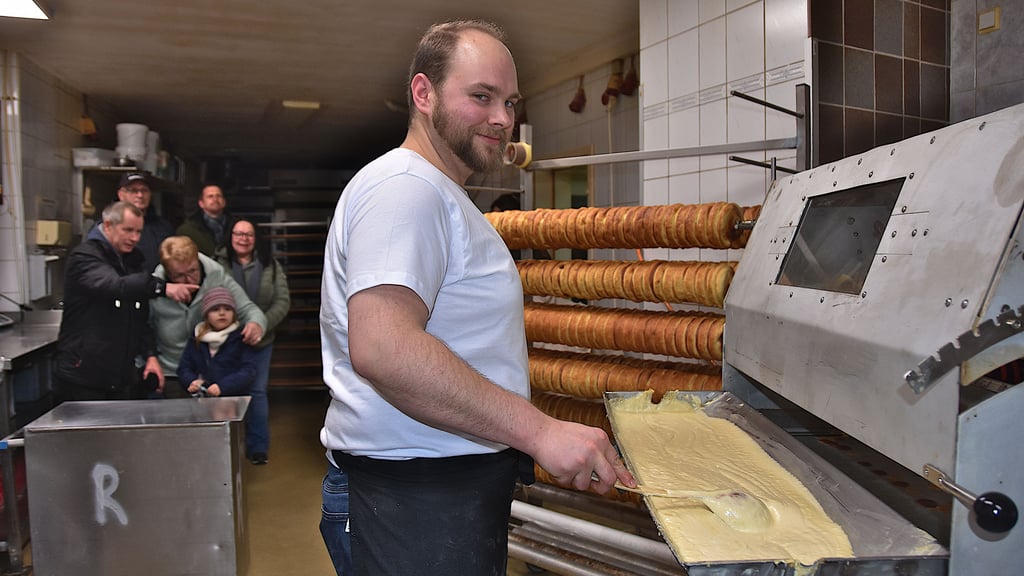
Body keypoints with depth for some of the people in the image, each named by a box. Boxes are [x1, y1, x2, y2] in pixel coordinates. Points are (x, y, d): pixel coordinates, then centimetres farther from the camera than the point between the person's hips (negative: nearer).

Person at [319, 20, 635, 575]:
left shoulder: (438, 195, 18)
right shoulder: (405, 187, -17)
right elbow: (381, 348, -32)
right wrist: (540, 430, -30)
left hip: (463, 481, 10)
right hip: (419, 489, -10)